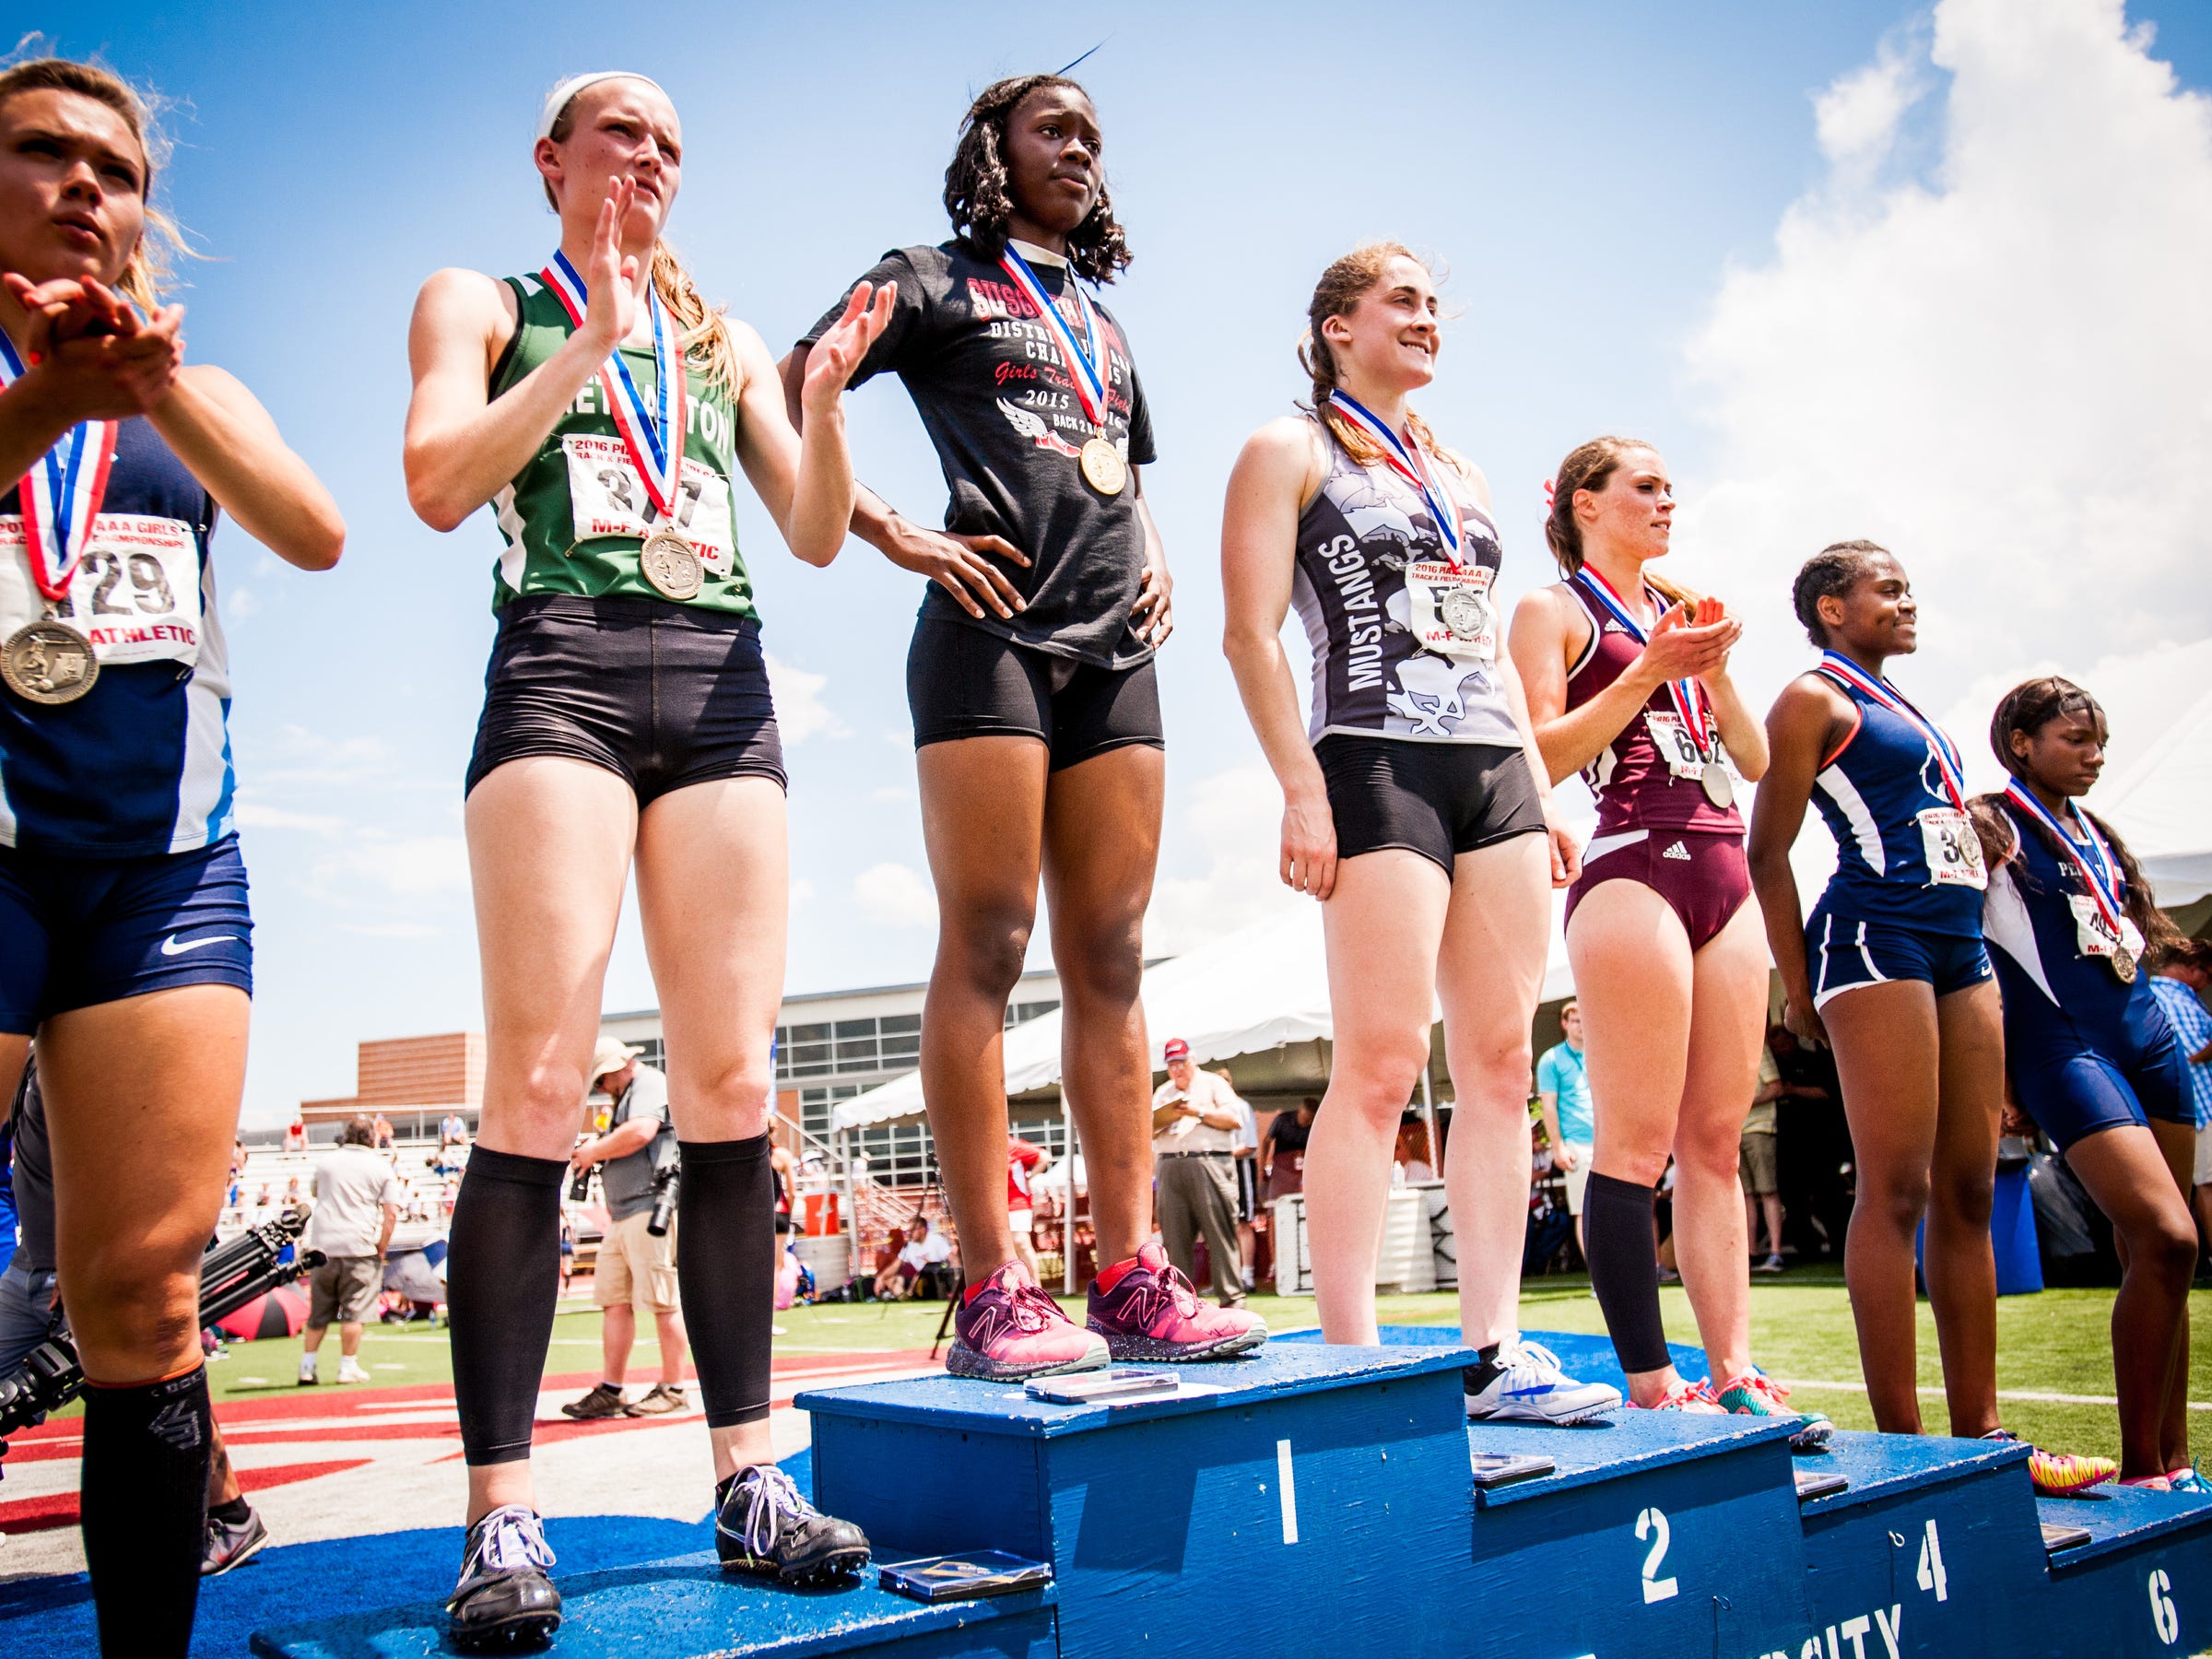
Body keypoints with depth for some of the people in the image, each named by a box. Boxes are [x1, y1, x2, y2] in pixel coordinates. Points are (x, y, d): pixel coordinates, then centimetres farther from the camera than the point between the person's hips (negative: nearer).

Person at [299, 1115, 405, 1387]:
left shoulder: (327, 1162, 10)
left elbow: (315, 1193, 30)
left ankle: (307, 1368, 12)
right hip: (359, 1247, -3)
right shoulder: (381, 1167, 1)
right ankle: (348, 1367, 4)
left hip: (321, 1244, 3)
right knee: (353, 1311, 3)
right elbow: (391, 1213, -6)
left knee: (318, 1312, 12)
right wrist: (381, 1249, -1)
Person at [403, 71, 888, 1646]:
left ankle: (750, 1479, 1)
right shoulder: (482, 303, 17)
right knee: (539, 1085, -14)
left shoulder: (724, 338, 26)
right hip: (563, 672, -3)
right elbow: (439, 484, -1)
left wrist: (826, 393, 2)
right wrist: (591, 338, -3)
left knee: (731, 1087, -4)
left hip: (723, 689, 4)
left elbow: (818, 536, 17)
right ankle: (503, 1511, -10)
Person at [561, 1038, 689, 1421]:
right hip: (621, 1216, 10)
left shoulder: (650, 1082, -4)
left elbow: (641, 1132, -21)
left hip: (649, 1209, -10)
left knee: (661, 1302, -6)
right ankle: (609, 1392, 9)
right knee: (614, 1302, 6)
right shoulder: (627, 1097, 26)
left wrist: (595, 1150, -7)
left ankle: (673, 1390, -1)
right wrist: (594, 1152, 10)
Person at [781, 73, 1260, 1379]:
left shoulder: (1104, 324, 29)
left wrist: (1157, 566, 16)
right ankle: (994, 1294, -8)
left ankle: (1132, 1279, 3)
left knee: (1110, 960, 1)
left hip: (1114, 650, 6)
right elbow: (779, 408, 0)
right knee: (986, 945, -10)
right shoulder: (936, 281, 10)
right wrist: (895, 536, -10)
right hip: (992, 629, -6)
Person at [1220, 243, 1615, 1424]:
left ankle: (1492, 1351, 8)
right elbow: (1251, 634, -4)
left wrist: (1541, 790, 16)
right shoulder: (1289, 451, 6)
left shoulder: (1459, 473, 26)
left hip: (1497, 772, 7)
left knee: (1500, 1063, 2)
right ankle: (1350, 1361, -6)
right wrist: (1302, 790, -14)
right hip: (1378, 767, -7)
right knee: (1379, 1067, -11)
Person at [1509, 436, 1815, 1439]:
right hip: (1632, 874, -7)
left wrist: (1716, 668, 4)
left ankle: (1734, 1373, 6)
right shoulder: (1553, 611, 5)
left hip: (1725, 878, 7)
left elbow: (1754, 761, 19)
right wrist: (1652, 670, -10)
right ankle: (1650, 1385, -5)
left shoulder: (1685, 609, 24)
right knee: (1637, 1145, -8)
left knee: (1716, 1140, 4)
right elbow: (1541, 758, -8)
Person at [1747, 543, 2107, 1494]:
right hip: (1877, 938, -9)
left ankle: (1979, 1434, 12)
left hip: (1959, 947, 9)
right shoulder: (1814, 698, 0)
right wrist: (1798, 988, -9)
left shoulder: (1897, 705, 25)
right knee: (1896, 1193, -10)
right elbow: (1767, 853, -6)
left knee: (1968, 1194, 6)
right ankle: (1899, 1439, -6)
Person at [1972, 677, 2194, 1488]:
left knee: (2154, 1253, 7)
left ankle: (2173, 1463, 15)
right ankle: (2139, 1469, -10)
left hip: (2148, 1037, 8)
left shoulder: (2095, 831, 18)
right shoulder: (1987, 827, -5)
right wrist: (2000, 1081, -13)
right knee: (2166, 1238, -18)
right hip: (2063, 1046, -7)